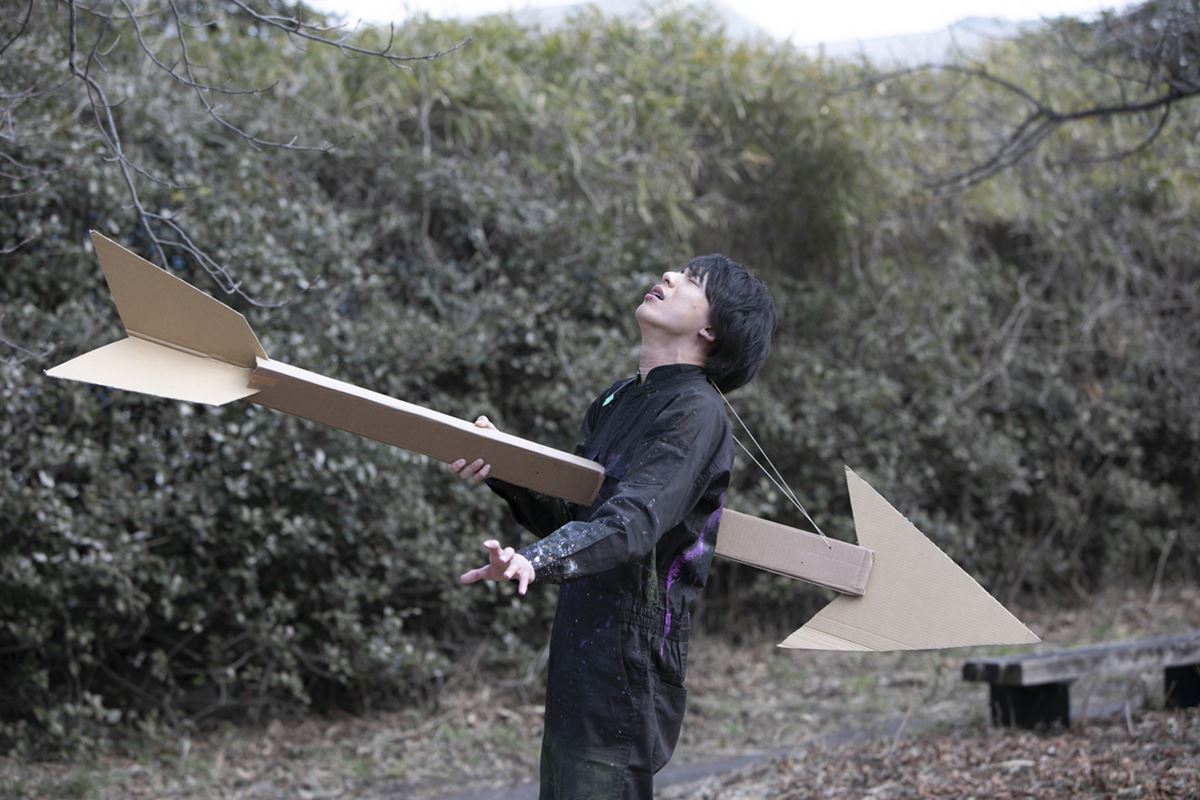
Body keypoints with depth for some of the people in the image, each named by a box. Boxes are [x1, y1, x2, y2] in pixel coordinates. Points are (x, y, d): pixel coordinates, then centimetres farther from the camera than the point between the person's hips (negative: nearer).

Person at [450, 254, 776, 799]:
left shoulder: (696, 411, -12)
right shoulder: (616, 402, 16)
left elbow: (632, 521, -27)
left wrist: (538, 561, -44)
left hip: (628, 665, -9)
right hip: (580, 658, 9)